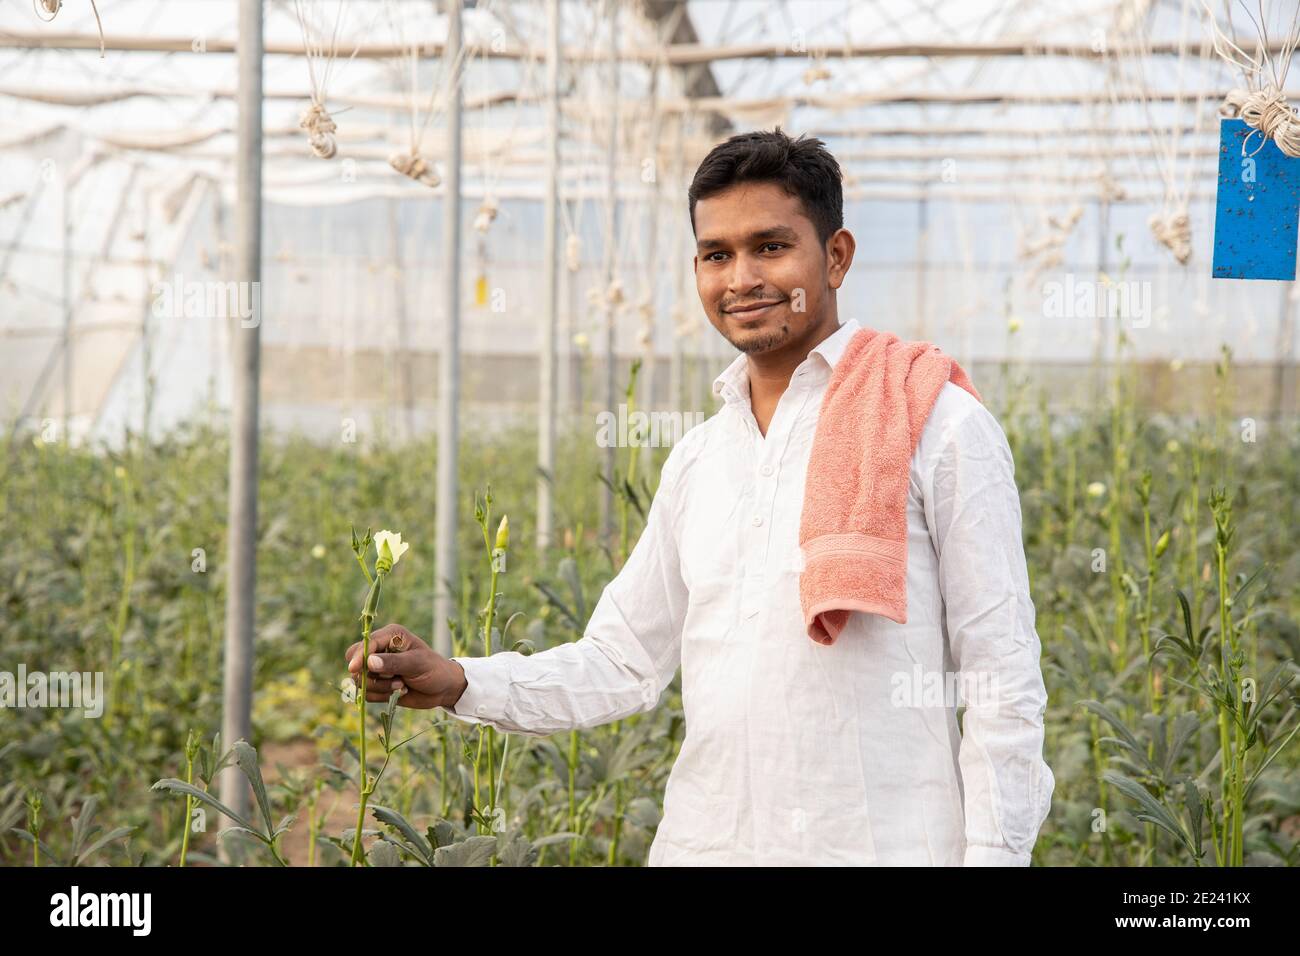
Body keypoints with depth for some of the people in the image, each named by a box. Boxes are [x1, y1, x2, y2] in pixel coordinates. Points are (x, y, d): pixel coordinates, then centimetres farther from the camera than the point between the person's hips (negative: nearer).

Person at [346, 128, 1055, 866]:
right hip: (703, 841, 5)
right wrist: (461, 684, 0)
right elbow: (627, 660, 13)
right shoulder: (696, 459, 12)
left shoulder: (939, 426, -5)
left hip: (877, 846, -5)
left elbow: (1002, 677, -6)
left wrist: (994, 853, -11)